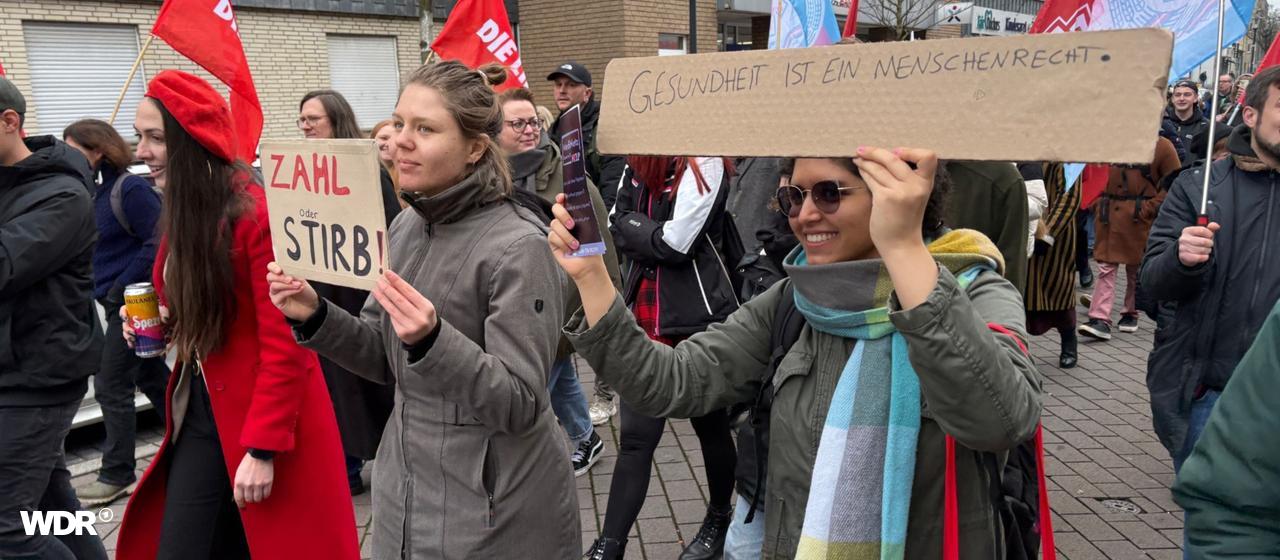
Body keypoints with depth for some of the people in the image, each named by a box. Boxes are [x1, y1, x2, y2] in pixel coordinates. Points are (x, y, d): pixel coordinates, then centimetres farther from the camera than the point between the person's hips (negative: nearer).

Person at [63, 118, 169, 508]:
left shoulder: (130, 189, -16)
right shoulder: (93, 191, 9)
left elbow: (158, 243, -19)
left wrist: (118, 289, -16)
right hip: (116, 301, 9)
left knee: (111, 385, -2)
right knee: (151, 377, 16)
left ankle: (117, 475, 11)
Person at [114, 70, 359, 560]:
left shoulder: (258, 216, -20)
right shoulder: (182, 213, 7)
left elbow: (284, 345, -21)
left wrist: (262, 449, -21)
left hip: (262, 419, -8)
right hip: (199, 410, 8)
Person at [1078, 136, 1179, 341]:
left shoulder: (1162, 146, -4)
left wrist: (1149, 208, -12)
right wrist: (1097, 202, 3)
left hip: (1139, 219, -2)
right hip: (1109, 215, 2)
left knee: (1136, 269, 11)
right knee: (1106, 268, -2)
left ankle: (1130, 314, 27)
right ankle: (1100, 320, -4)